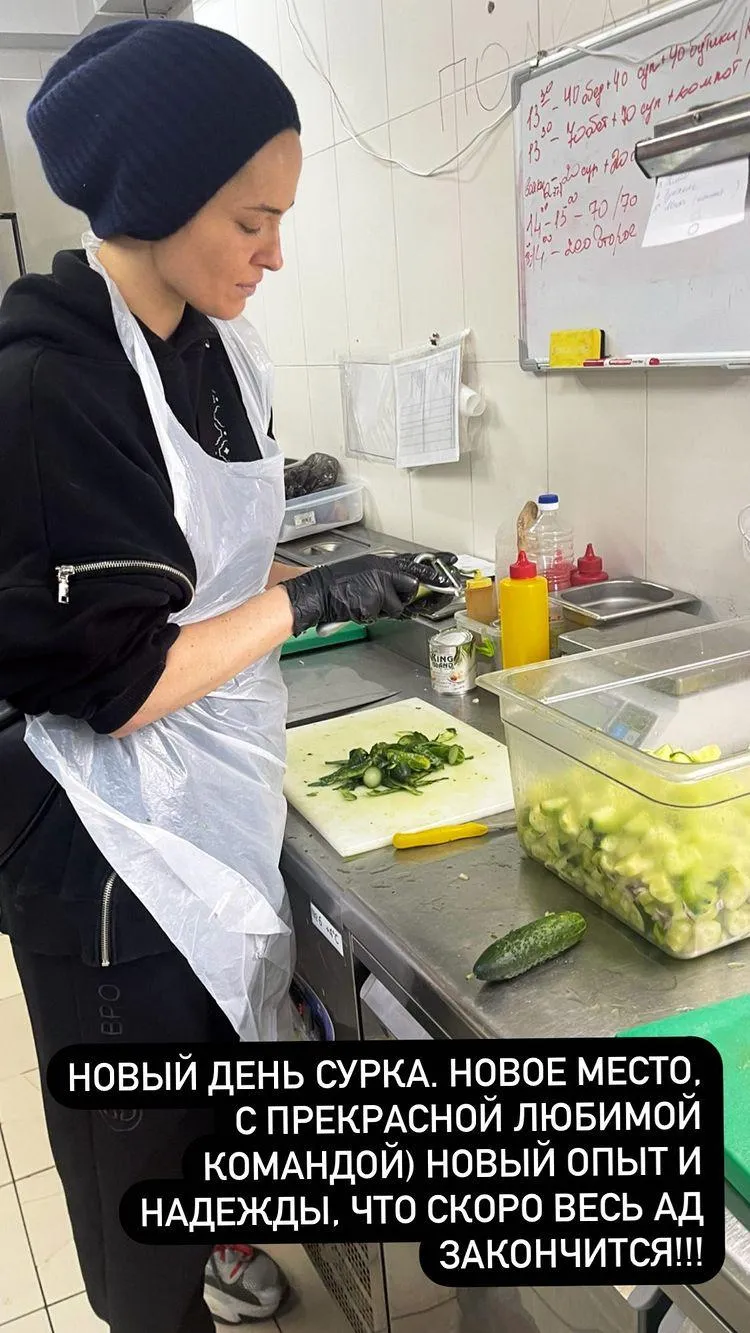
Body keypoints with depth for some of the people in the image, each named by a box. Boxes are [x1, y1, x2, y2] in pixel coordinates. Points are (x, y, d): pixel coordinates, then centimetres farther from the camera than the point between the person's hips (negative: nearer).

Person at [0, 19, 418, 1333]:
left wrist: (319, 584, -2)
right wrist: (305, 601, -19)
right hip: (115, 840, -7)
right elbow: (108, 681, -24)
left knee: (219, 1051, 28)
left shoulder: (214, 343, 1)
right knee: (141, 1133, 16)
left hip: (218, 796, 8)